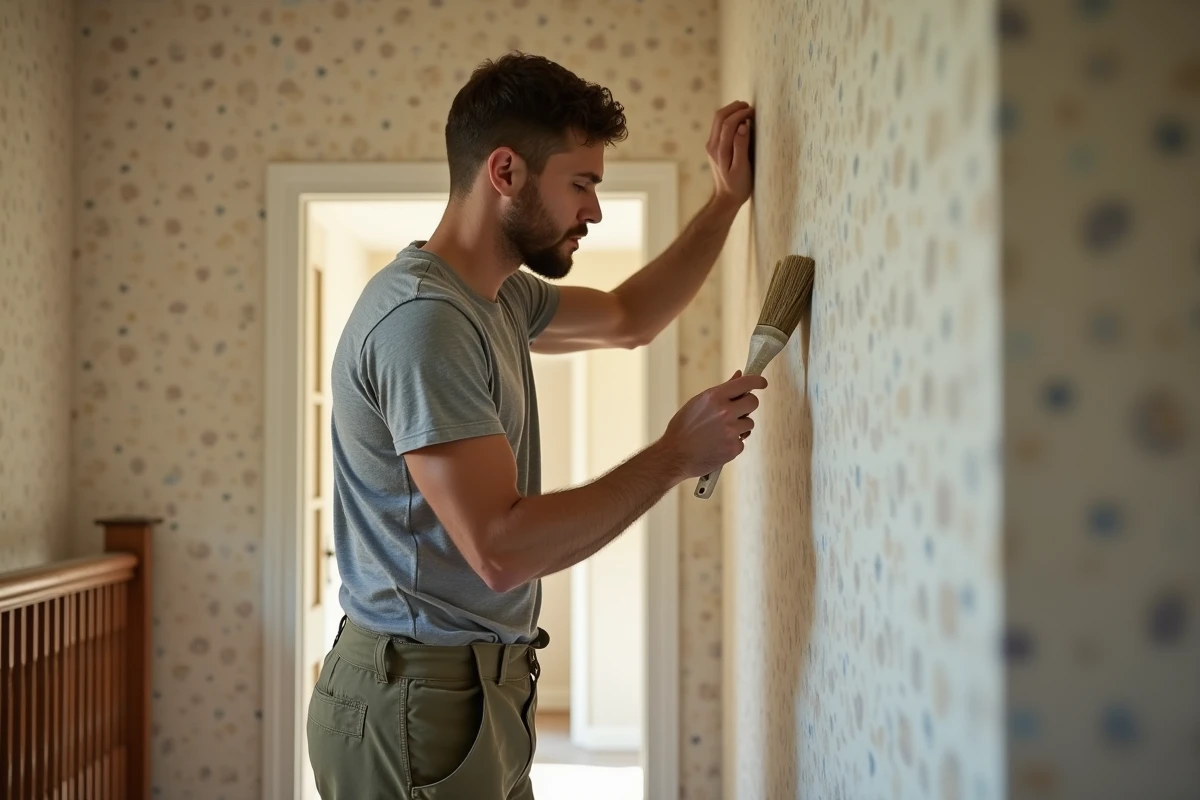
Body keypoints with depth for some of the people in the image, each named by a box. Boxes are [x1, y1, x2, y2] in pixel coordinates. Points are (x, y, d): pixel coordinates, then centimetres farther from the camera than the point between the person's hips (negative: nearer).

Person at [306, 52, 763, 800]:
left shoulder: (498, 296, 8)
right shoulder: (423, 317, -22)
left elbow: (629, 318, 26)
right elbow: (502, 549, -26)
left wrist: (727, 200, 19)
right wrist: (675, 456, -18)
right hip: (420, 701, -9)